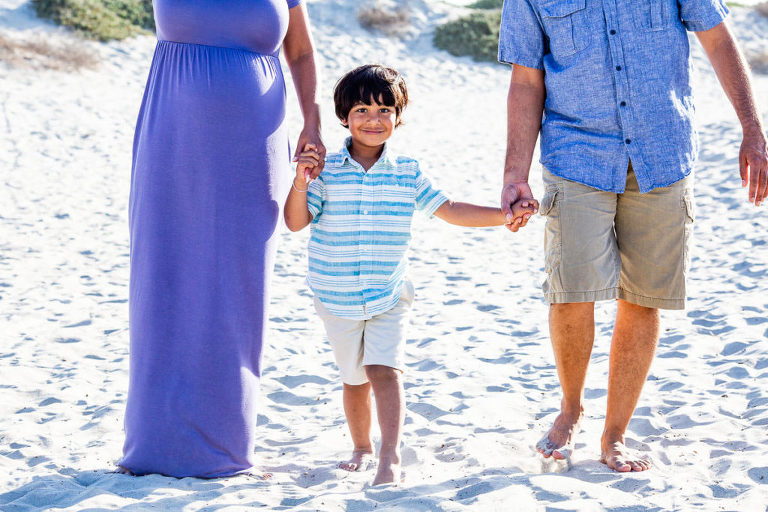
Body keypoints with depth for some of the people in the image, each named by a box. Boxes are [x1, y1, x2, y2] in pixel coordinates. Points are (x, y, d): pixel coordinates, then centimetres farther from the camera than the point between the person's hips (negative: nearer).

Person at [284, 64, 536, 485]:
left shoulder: (407, 174, 0)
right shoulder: (326, 170, -5)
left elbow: (449, 211, 5)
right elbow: (296, 221, -8)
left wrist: (505, 215, -1)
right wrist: (300, 183, -25)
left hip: (389, 296, 0)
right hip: (337, 299, 0)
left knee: (385, 370, -15)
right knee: (354, 378, 12)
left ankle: (390, 457, -16)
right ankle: (362, 448, 31)